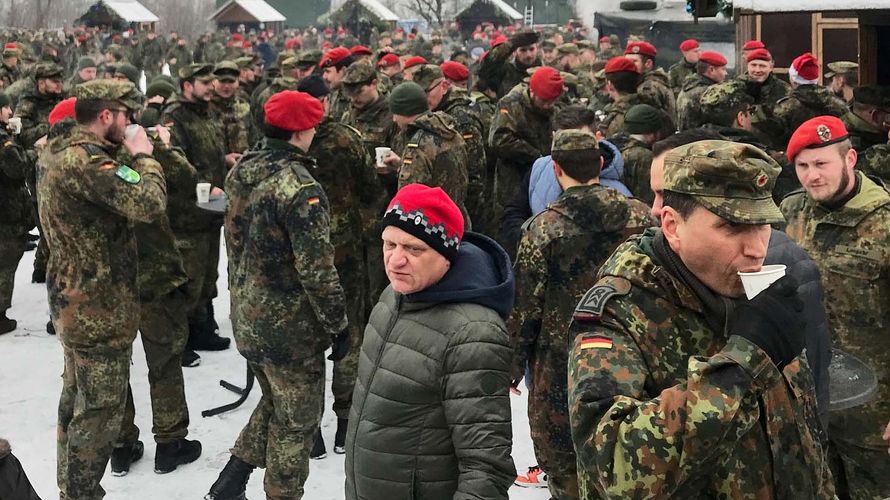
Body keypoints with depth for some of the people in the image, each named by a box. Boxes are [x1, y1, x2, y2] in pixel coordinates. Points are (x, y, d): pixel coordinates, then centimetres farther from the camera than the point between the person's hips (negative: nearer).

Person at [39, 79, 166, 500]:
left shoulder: (56, 152, 6)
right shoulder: (86, 161, -26)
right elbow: (150, 203, -31)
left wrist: (129, 156, 0)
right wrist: (144, 156, -18)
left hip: (71, 298, 11)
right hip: (100, 306, -11)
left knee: (76, 397, 22)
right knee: (101, 408, 1)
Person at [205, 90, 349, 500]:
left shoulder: (242, 171, 1)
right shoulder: (300, 187, -24)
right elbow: (317, 269, -23)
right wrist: (338, 324, -13)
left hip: (247, 316, 8)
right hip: (292, 326, -8)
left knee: (273, 402, 26)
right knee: (295, 421, 9)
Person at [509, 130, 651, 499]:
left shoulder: (544, 227, -14)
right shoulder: (641, 217, -3)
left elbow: (525, 307, -9)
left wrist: (513, 366, 3)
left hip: (561, 371, -4)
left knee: (566, 469, 10)